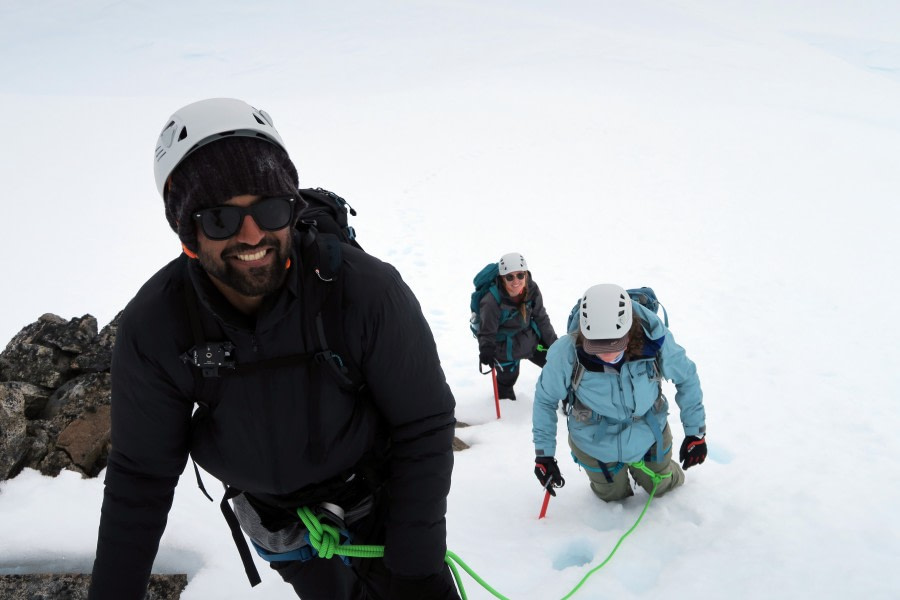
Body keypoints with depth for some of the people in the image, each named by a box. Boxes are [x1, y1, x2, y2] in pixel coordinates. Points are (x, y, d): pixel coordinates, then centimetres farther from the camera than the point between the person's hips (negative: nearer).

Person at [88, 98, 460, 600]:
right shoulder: (154, 327, -22)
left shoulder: (367, 290, -30)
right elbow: (140, 477, -10)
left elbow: (425, 426, -21)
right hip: (276, 519, 2)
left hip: (380, 497, -2)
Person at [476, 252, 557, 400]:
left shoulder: (531, 289, -15)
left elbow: (541, 318, -1)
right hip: (506, 348, -5)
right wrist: (486, 350, -40)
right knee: (507, 378, 9)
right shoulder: (492, 301, -31)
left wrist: (553, 342, 5)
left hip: (530, 338, 5)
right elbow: (487, 331, -21)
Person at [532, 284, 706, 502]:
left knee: (663, 487, 26)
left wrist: (695, 432, -4)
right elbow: (545, 399, -14)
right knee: (613, 497, 24)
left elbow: (687, 378, -10)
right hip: (595, 443, -1)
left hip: (650, 435, 1)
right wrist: (543, 453, -11)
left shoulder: (655, 340, -31)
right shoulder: (566, 354, -34)